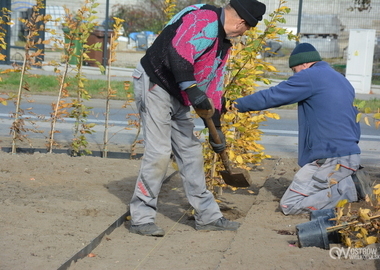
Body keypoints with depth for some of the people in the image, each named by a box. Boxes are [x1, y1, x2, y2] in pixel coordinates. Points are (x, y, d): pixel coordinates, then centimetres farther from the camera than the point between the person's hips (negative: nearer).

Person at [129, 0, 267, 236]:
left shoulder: (224, 43, 15)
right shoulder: (203, 19, -17)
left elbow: (214, 85, 18)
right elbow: (179, 51, -32)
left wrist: (216, 127, 17)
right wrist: (192, 89, -33)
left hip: (178, 96, 10)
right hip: (154, 85, -10)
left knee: (191, 152, 11)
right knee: (159, 152, -13)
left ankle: (207, 216, 20)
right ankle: (141, 218, -2)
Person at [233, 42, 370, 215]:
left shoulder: (310, 76, -7)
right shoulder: (342, 80, 20)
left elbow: (271, 96, -5)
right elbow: (354, 120, 25)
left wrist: (238, 104, 7)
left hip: (331, 159, -9)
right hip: (351, 155, 9)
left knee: (289, 205, -6)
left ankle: (351, 188, -8)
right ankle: (352, 180, 5)